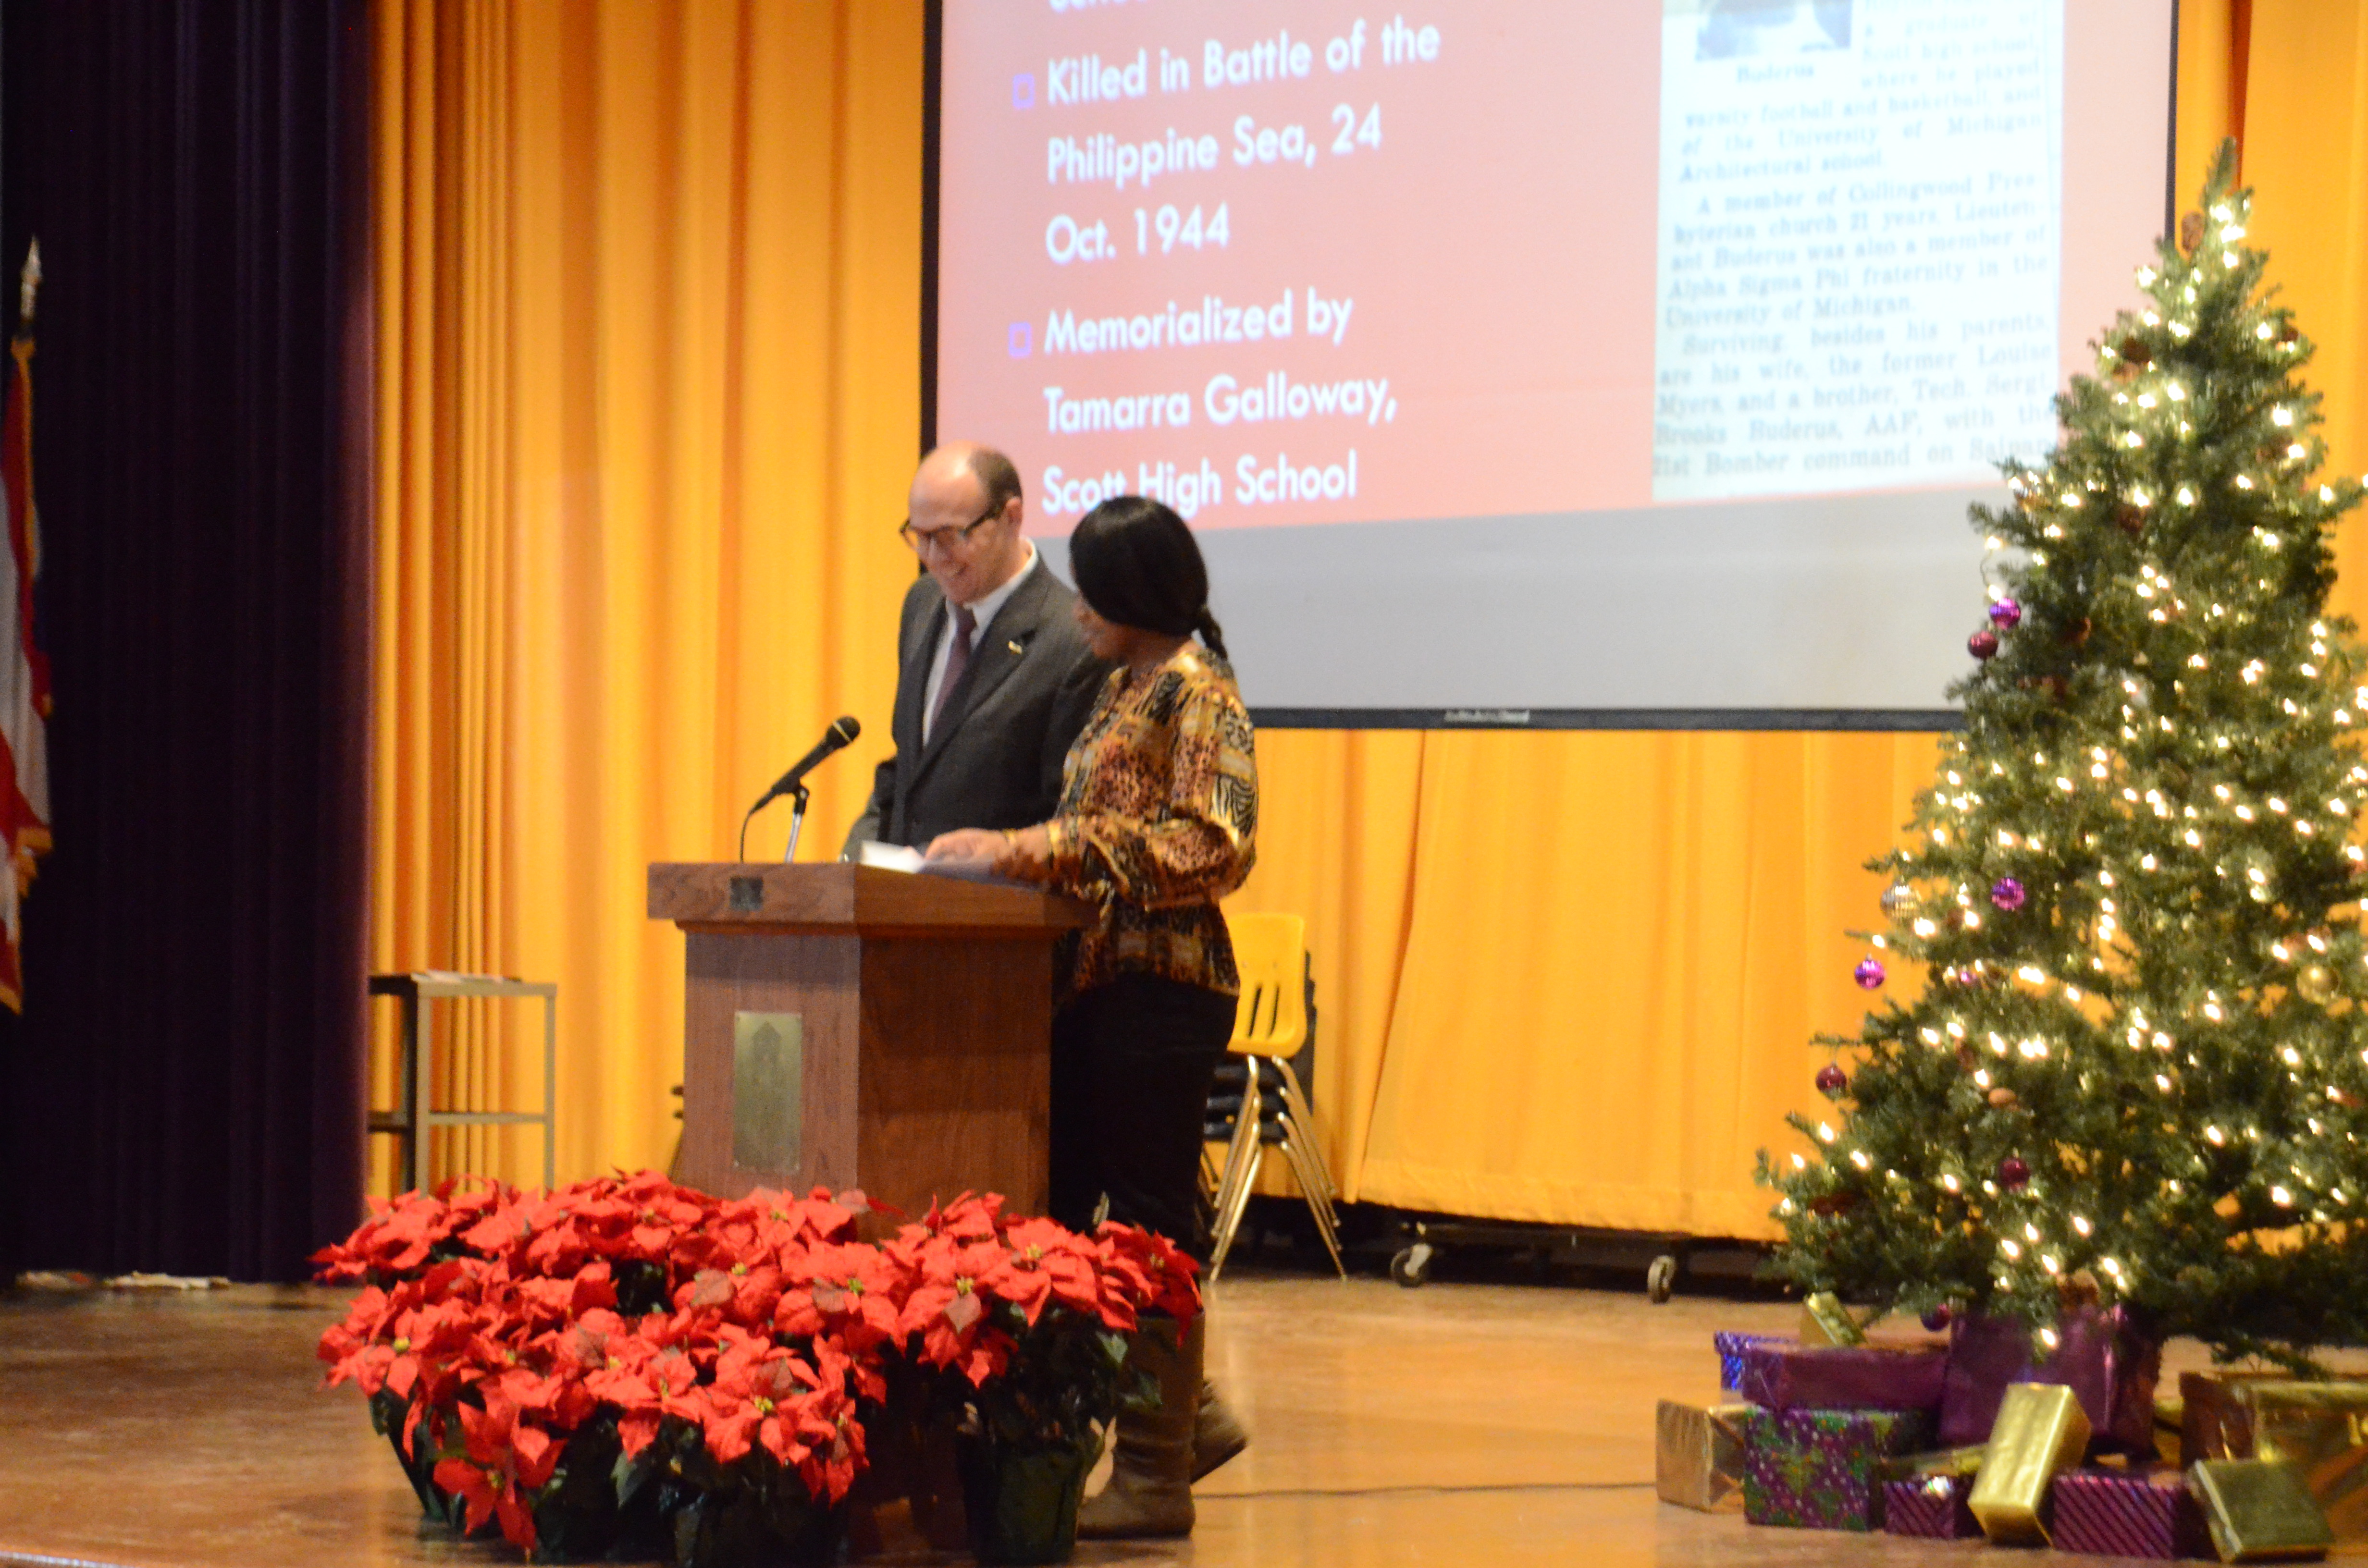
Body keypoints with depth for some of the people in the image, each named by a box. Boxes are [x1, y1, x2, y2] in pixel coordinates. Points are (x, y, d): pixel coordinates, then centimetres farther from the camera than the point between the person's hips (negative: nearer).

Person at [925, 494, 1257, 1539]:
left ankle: (1156, 1475, 5)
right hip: (1094, 981, 9)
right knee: (1056, 1208, 8)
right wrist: (1013, 850, 10)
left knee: (1149, 1220, -3)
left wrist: (1042, 850, -21)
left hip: (1162, 988, -9)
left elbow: (1213, 845, -20)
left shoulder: (1197, 689, -10)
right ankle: (1185, 1416, 19)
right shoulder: (1124, 687, 18)